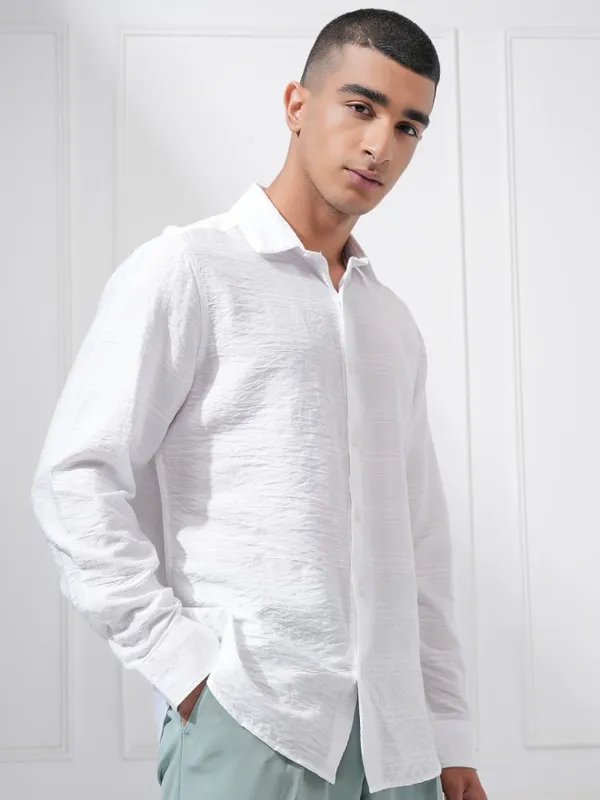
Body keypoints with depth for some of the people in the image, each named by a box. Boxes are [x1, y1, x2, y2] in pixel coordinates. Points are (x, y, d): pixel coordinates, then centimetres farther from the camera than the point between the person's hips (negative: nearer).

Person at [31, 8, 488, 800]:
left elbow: (419, 545, 16)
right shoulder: (188, 270, -1)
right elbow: (76, 478, -8)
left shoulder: (395, 325, 16)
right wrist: (181, 659, -13)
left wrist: (449, 735, 11)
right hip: (250, 726, -5)